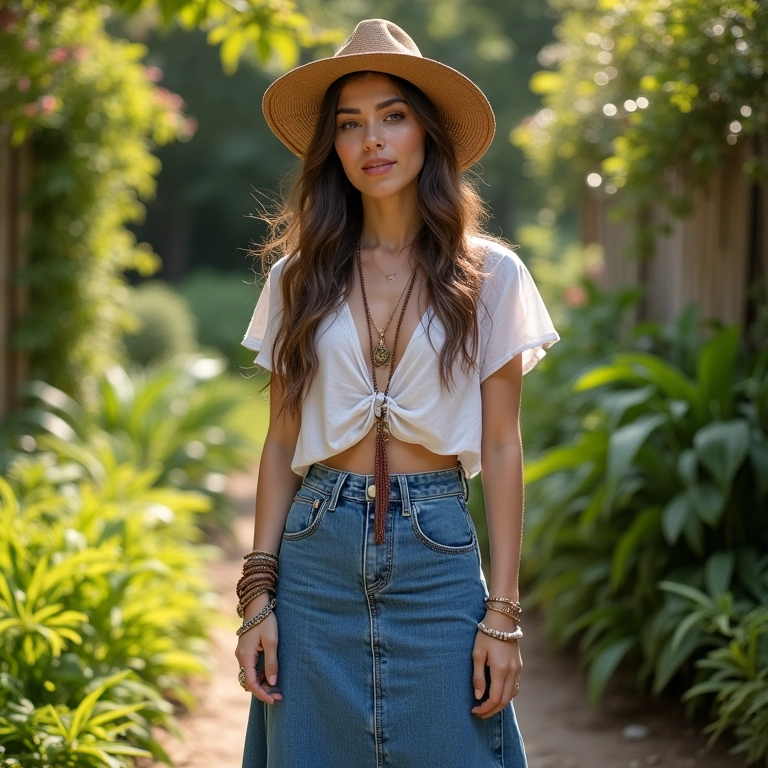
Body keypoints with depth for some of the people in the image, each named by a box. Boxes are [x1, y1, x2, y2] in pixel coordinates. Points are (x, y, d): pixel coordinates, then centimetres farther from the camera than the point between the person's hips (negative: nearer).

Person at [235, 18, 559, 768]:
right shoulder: (297, 277, 5)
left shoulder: (489, 276, 1)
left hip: (437, 557, -1)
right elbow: (281, 444, 7)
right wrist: (258, 595, 0)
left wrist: (502, 614, -4)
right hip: (316, 557, 2)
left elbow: (500, 450, 0)